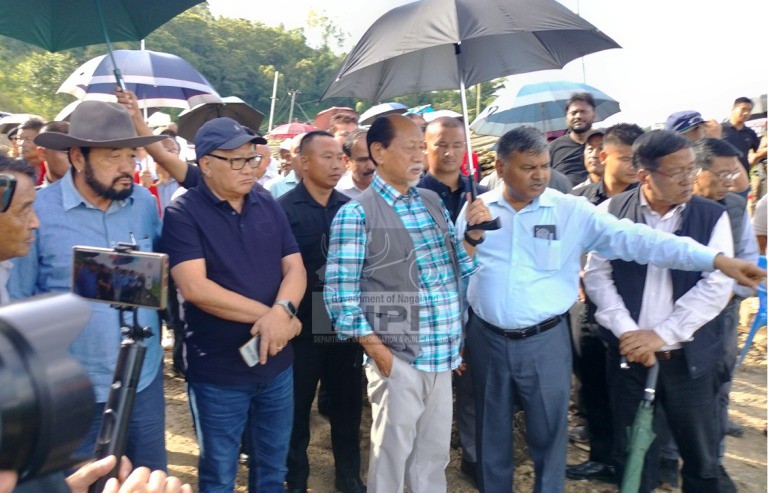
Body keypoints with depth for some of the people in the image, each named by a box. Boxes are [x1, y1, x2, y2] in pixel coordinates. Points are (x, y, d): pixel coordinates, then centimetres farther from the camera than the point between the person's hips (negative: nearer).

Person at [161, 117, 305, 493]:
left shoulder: (268, 205, 4)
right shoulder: (183, 213, -11)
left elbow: (295, 268, 0)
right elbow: (194, 288, -21)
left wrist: (282, 310, -22)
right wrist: (267, 314, -20)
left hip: (276, 364, 5)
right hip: (219, 372, -4)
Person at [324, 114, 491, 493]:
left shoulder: (433, 202, 10)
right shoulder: (356, 213, -10)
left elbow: (457, 269, 13)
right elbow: (340, 292, -12)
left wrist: (474, 234, -5)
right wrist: (376, 350, -14)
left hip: (441, 355, 6)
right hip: (396, 358, -6)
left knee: (434, 453, 19)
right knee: (392, 454, 10)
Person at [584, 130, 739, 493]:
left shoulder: (713, 216, -2)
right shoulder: (612, 212, -3)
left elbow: (717, 286, -9)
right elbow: (597, 275, -3)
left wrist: (661, 334, -16)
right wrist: (627, 332, -14)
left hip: (689, 357, 0)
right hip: (629, 353, 0)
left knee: (701, 456, 14)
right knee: (631, 452, 13)